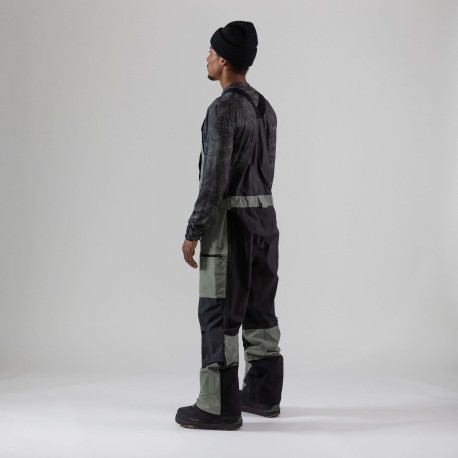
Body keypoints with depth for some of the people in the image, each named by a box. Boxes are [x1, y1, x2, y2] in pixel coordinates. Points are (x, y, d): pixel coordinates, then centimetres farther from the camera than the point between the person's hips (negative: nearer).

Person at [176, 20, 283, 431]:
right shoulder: (265, 108, 12)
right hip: (264, 217, 9)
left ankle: (220, 407, 2)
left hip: (230, 221, -9)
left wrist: (193, 233, -14)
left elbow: (215, 178, -20)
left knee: (219, 313, -3)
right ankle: (262, 394, 22)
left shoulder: (223, 109, -16)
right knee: (259, 308, 13)